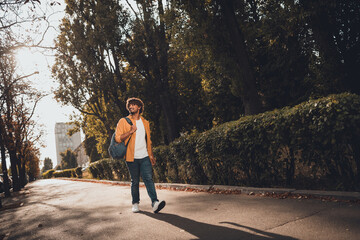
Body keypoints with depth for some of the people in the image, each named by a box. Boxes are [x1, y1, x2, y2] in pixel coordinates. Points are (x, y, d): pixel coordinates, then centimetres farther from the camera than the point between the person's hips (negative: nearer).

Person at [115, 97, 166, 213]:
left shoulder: (145, 122, 14)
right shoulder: (123, 121, 2)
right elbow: (117, 138, -7)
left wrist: (151, 155, 16)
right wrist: (130, 131, -18)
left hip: (144, 157, 2)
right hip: (132, 157, -2)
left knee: (148, 178, -9)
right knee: (135, 181, 6)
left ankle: (155, 202, -15)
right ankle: (135, 203, 20)